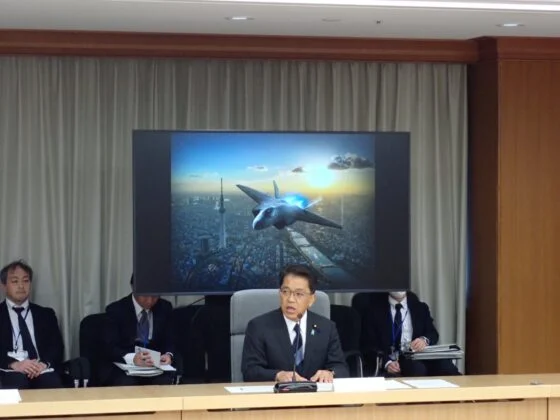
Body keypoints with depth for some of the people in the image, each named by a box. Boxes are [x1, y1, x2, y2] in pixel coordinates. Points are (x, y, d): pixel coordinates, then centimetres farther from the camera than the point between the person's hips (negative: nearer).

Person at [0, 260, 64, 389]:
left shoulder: (46, 314, 23)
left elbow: (57, 346, 11)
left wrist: (45, 363, -11)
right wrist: (14, 364, -17)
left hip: (42, 371, 2)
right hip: (11, 372, -1)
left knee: (54, 390, -34)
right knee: (17, 382, -38)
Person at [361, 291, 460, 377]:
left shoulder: (420, 307, 18)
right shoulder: (375, 309, 7)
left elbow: (433, 333, 13)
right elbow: (370, 344, 1)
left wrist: (425, 340, -13)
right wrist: (386, 362, -18)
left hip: (417, 358, 4)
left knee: (445, 365, -30)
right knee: (417, 368, -38)